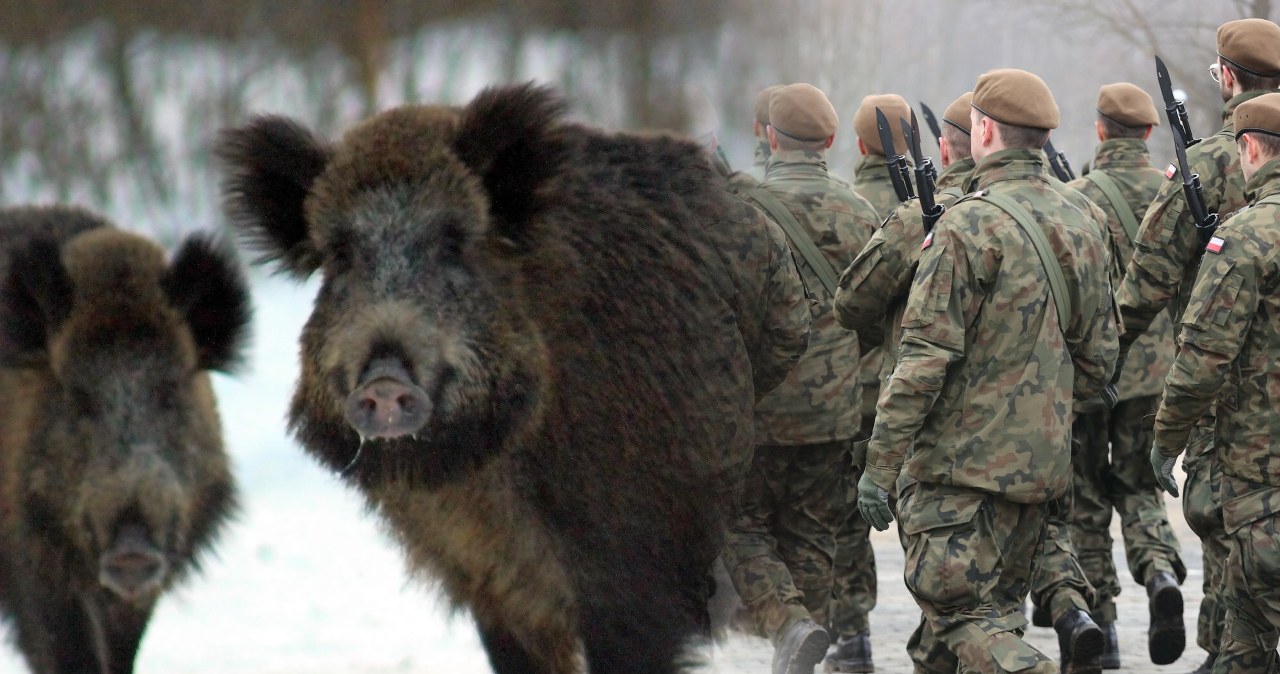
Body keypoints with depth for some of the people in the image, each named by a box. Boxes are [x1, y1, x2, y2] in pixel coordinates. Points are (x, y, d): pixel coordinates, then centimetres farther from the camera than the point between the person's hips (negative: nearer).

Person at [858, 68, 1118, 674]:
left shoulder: (969, 227, -15)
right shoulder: (1080, 228, 9)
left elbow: (926, 357, -18)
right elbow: (1098, 359, 14)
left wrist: (879, 464, -14)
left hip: (961, 462, -8)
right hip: (1041, 463, 8)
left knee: (962, 612, -8)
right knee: (995, 608, 15)